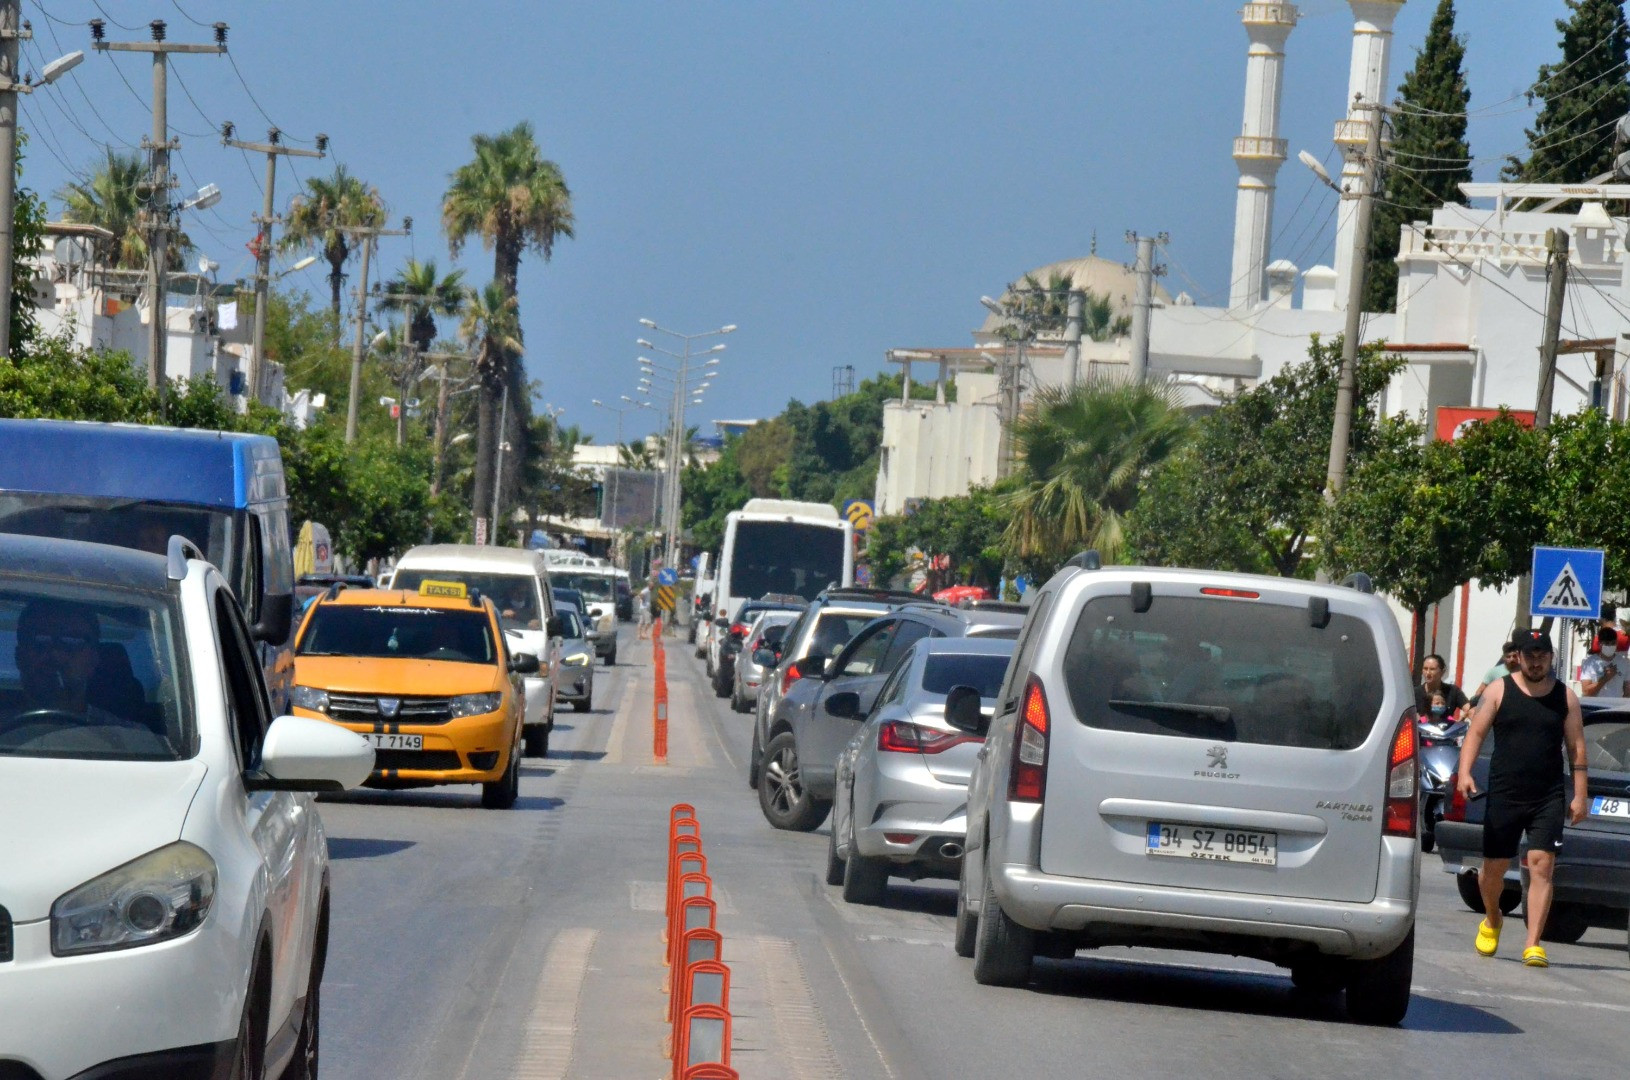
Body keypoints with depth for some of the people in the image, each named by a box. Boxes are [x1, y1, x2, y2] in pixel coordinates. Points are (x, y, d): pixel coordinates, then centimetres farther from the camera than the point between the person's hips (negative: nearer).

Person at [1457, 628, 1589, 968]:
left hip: (1549, 798, 0)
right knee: (1494, 867, 6)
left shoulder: (1565, 697, 7)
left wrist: (1580, 795, 3)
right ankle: (1492, 920, 37)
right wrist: (1465, 772, -16)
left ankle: (1533, 944, -12)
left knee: (1541, 866, -11)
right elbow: (1476, 732, -1)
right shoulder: (1499, 691, 3)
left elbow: (1576, 746, 9)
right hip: (1504, 795, 0)